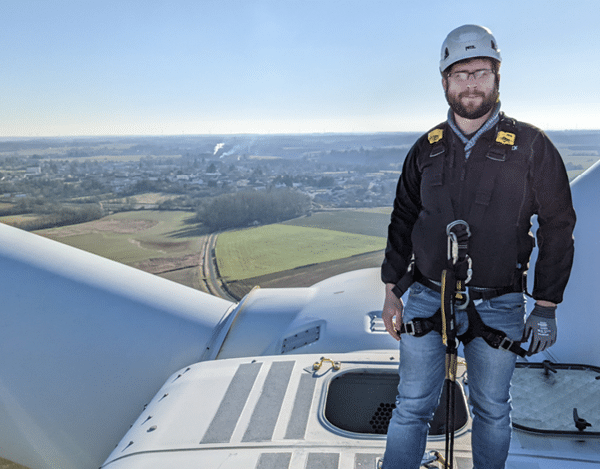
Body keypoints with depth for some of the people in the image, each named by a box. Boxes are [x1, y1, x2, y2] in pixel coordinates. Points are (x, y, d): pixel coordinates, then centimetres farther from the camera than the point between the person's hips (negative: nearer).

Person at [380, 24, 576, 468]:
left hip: (498, 306, -1)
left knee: (492, 410, 15)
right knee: (412, 407, 8)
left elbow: (557, 227, 0)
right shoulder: (427, 148, 5)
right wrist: (392, 291, 7)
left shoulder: (530, 146, -3)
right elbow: (402, 222, 10)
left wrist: (546, 307, -2)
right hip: (426, 298, 2)